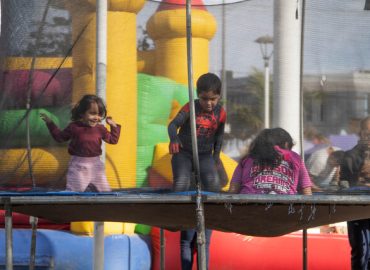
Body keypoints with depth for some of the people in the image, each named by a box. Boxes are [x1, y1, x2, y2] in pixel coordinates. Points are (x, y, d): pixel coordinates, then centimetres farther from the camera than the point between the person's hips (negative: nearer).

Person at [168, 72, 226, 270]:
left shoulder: (220, 113, -2)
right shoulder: (189, 109, -13)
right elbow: (174, 124, -25)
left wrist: (216, 154, 17)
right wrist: (174, 138, -44)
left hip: (205, 155, 2)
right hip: (183, 153, -2)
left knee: (213, 182, -19)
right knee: (181, 183, -21)